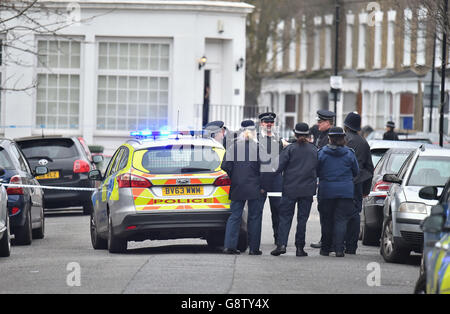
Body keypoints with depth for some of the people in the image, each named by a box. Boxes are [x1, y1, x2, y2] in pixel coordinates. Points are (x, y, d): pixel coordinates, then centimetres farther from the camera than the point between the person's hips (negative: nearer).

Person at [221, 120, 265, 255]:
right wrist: (262, 186, -3)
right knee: (254, 217, 5)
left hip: (237, 188, 2)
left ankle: (229, 246, 0)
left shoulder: (233, 147, 0)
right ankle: (254, 248, 6)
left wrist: (233, 178, 10)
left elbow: (225, 166, -4)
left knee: (234, 216, 7)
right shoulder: (258, 148, -7)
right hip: (255, 188, -2)